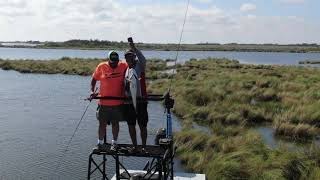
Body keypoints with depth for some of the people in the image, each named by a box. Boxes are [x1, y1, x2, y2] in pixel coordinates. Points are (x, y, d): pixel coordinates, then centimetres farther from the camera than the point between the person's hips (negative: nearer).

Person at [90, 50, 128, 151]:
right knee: (102, 124, 9)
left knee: (115, 123, 13)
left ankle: (114, 143, 29)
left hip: (118, 102, 0)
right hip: (104, 102, 0)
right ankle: (100, 143, 25)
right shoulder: (101, 67, -4)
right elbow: (94, 79, 6)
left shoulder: (123, 66, -4)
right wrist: (92, 91, -3)